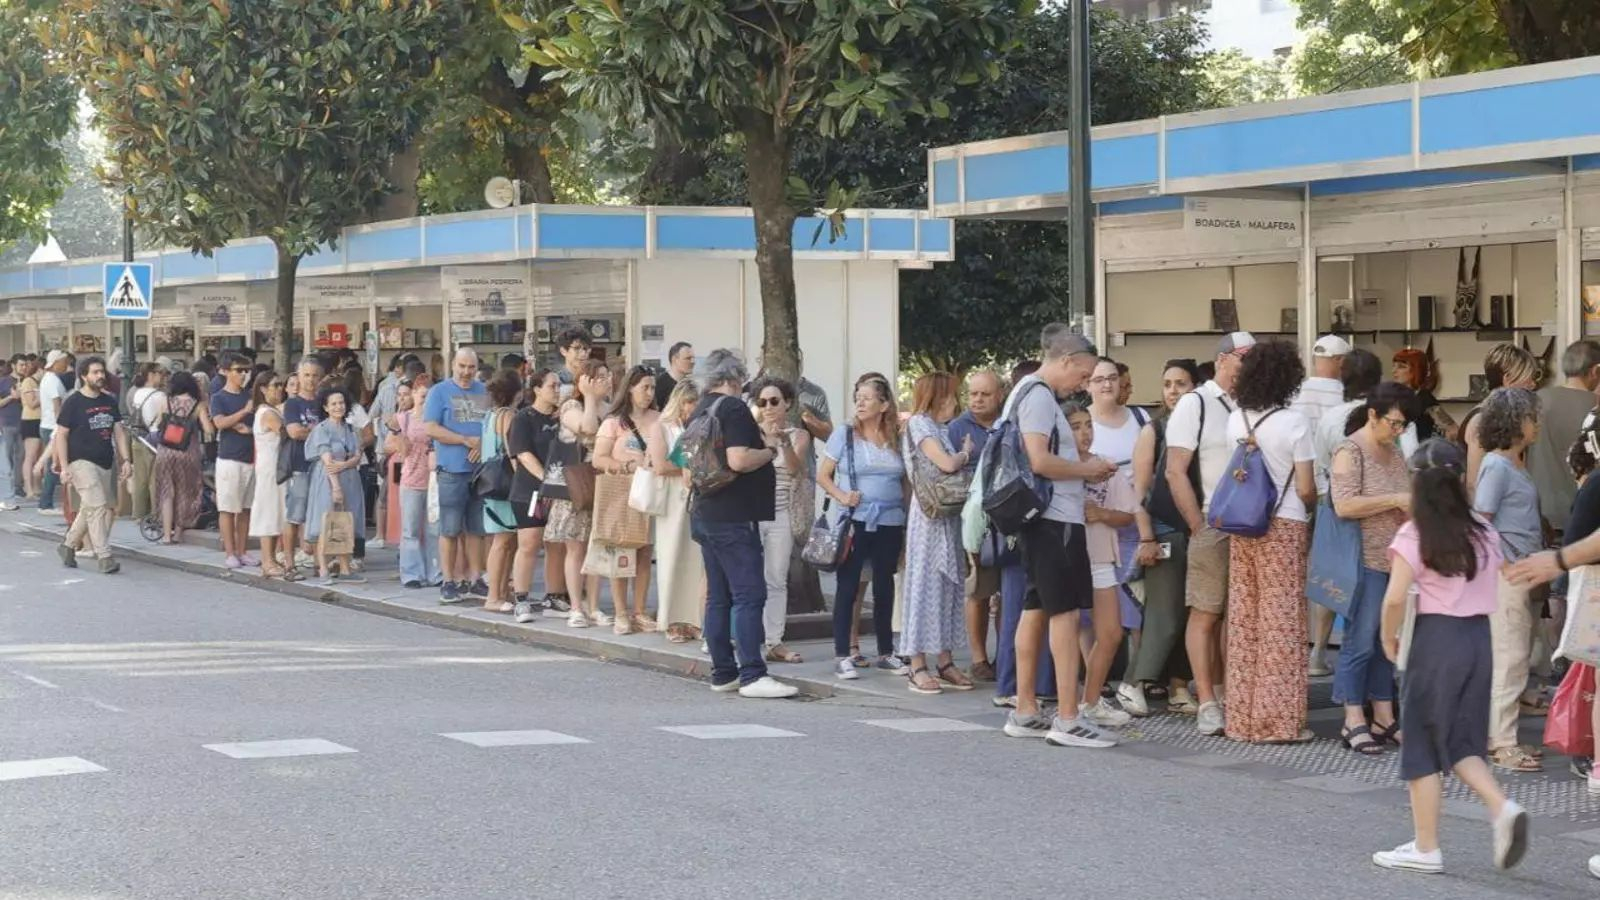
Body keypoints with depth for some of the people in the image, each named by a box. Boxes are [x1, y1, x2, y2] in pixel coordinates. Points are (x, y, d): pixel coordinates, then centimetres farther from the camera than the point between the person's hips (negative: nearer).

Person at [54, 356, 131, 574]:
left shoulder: (109, 401, 11)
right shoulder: (73, 402, -6)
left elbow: (119, 432, 15)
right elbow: (61, 435, -5)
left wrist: (126, 460, 5)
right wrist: (64, 467, -12)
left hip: (106, 463, 6)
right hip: (82, 462, -6)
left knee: (88, 510, 14)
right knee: (97, 507, -15)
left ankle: (69, 545, 32)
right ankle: (104, 557, -16)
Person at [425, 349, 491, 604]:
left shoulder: (485, 392, 13)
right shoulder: (440, 391, 1)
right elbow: (431, 429, -7)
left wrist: (483, 444, -7)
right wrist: (466, 440, -13)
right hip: (452, 468, -4)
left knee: (476, 528, 8)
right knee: (450, 529, -2)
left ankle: (475, 579, 15)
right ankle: (449, 582, 2)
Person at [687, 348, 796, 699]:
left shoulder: (698, 413, 16)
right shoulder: (733, 409, -13)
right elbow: (738, 460, -23)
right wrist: (769, 449, -9)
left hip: (704, 515, 10)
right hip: (733, 517, -10)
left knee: (718, 597, 11)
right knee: (750, 594, -10)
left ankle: (723, 673, 13)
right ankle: (752, 676, -14)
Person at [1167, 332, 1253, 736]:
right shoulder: (1195, 404, -2)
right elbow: (1175, 472, -7)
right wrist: (1199, 527, -11)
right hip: (1213, 526, -6)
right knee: (1205, 614, -4)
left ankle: (1225, 694, 16)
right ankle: (1207, 703, -3)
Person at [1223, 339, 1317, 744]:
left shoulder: (1235, 420, 4)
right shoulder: (1294, 423, -10)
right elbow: (1305, 489, -8)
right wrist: (1313, 511, 11)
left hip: (1242, 528, 5)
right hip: (1284, 527, -5)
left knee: (1243, 619, 8)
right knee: (1282, 622, 0)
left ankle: (1243, 717, 13)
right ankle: (1278, 720, 2)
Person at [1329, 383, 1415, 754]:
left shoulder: (1393, 450, 16)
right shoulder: (1350, 451, -9)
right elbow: (1344, 505, -20)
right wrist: (1396, 501, -18)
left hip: (1397, 560, 8)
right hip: (1367, 560, -8)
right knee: (1361, 641, -4)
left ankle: (1384, 718, 15)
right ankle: (1354, 722, 1)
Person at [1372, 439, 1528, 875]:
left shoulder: (1413, 536, -9)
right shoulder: (1483, 532, 6)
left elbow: (1395, 599, -14)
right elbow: (1493, 590, 9)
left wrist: (1389, 639, 1)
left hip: (1437, 638, -5)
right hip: (1480, 636, 5)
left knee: (1423, 742, 5)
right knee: (1461, 742, 15)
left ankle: (1426, 848, 9)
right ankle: (1502, 808, -8)